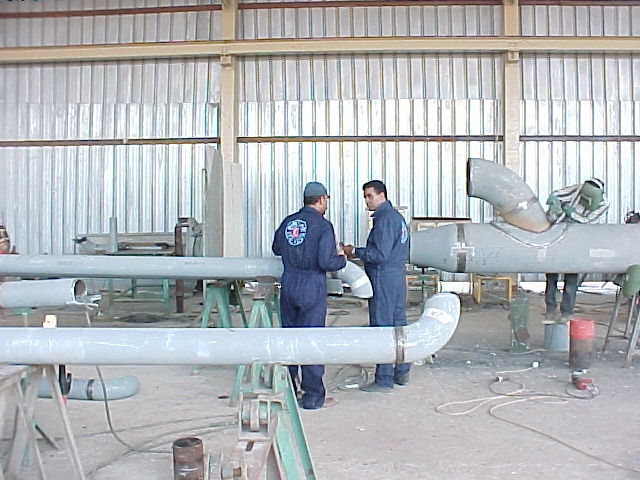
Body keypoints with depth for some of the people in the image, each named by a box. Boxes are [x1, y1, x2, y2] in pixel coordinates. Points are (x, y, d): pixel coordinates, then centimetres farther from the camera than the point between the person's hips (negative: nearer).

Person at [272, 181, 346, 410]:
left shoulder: (288, 222, 7)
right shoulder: (323, 225, -11)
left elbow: (276, 248, 21)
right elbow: (327, 262, -17)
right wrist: (342, 260, 3)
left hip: (288, 283, 6)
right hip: (312, 286, -5)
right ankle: (312, 395, 6)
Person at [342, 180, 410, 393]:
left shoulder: (384, 218, -15)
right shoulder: (397, 216, 16)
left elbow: (380, 254, -20)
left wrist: (355, 252, -11)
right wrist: (359, 252, 17)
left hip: (383, 278, -10)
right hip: (398, 276, 10)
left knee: (382, 327, -5)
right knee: (399, 324, 14)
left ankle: (384, 380, 1)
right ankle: (401, 372, 23)